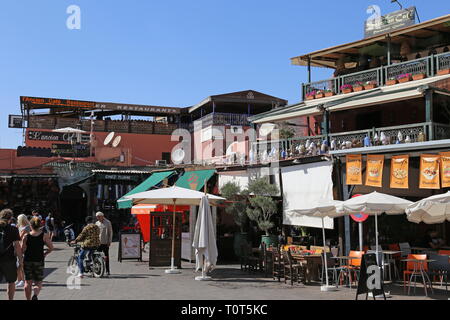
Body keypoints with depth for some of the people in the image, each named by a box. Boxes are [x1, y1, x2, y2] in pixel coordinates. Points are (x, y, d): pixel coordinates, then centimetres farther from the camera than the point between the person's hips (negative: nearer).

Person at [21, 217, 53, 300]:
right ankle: (35, 295, -21)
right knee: (38, 283, 7)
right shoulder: (44, 235, -5)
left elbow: (22, 250, -8)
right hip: (39, 261, -1)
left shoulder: (26, 236, -5)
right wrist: (44, 254, 13)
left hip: (27, 261, 1)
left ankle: (28, 299, 15)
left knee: (28, 282, 14)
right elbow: (51, 248, -3)